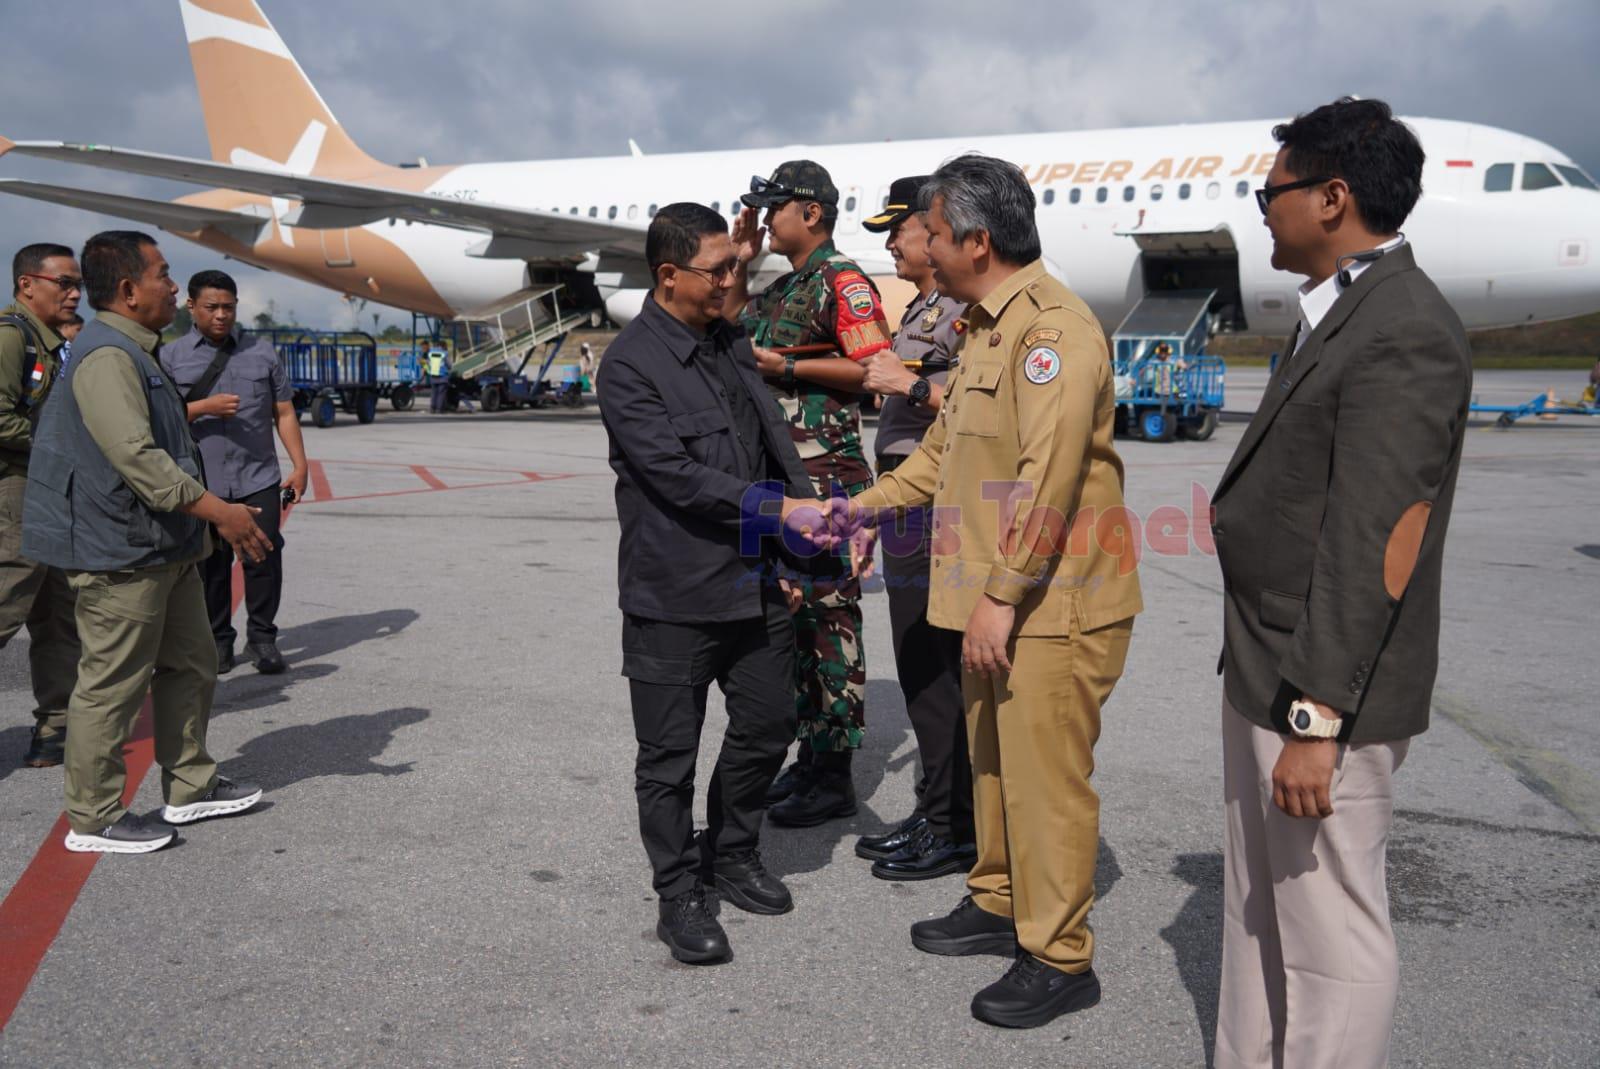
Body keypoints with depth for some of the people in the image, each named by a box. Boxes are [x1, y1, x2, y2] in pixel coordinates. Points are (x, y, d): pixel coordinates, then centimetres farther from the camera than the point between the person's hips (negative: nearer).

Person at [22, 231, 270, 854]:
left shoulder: (136, 353, 18)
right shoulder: (106, 357, -17)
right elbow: (135, 456, -26)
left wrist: (213, 515, 27)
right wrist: (218, 511, -24)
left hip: (162, 547, 11)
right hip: (120, 553, -11)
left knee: (189, 665, 17)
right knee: (112, 685, -2)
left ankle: (190, 788, 28)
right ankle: (94, 820, 9)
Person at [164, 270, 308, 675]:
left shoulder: (262, 353, 11)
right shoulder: (171, 357, 6)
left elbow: (284, 413, 11)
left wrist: (299, 464, 3)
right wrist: (204, 407, -15)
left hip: (259, 479, 1)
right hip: (203, 484, -1)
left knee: (264, 557, -2)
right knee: (211, 564, 5)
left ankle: (261, 637, 11)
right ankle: (218, 639, 18)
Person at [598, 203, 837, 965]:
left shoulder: (732, 344, 9)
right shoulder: (629, 365, -13)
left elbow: (775, 438, 11)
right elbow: (674, 473, -20)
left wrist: (812, 523, -1)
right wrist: (780, 508, -23)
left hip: (755, 581, 7)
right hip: (674, 594, -7)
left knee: (767, 725, 17)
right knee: (670, 754, 6)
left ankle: (731, 854, 39)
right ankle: (678, 895, 24)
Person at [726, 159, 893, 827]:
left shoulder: (842, 281, -9)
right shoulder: (785, 288, 18)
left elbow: (877, 369, -18)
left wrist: (790, 367, -16)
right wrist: (739, 264, 20)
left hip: (827, 478, -10)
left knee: (830, 620, -4)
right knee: (794, 619, 14)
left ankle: (836, 778, 4)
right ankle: (810, 761, 25)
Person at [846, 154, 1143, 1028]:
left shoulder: (1052, 329, -18)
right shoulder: (988, 325, 15)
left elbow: (1046, 478, -24)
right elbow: (948, 447, 23)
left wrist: (1001, 596, -24)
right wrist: (866, 505, 21)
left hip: (1052, 602, -10)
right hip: (995, 595, 10)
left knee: (1044, 774, -1)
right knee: (992, 757, 19)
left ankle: (1059, 960, 12)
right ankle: (998, 904, 36)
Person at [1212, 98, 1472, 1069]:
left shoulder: (1406, 332, -18)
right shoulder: (1339, 315, 13)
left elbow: (1377, 547, -23)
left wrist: (1316, 717, -23)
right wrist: (1269, 687, 17)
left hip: (1327, 696, -10)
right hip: (1267, 673, 10)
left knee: (1330, 934, 3)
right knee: (1257, 912, 20)